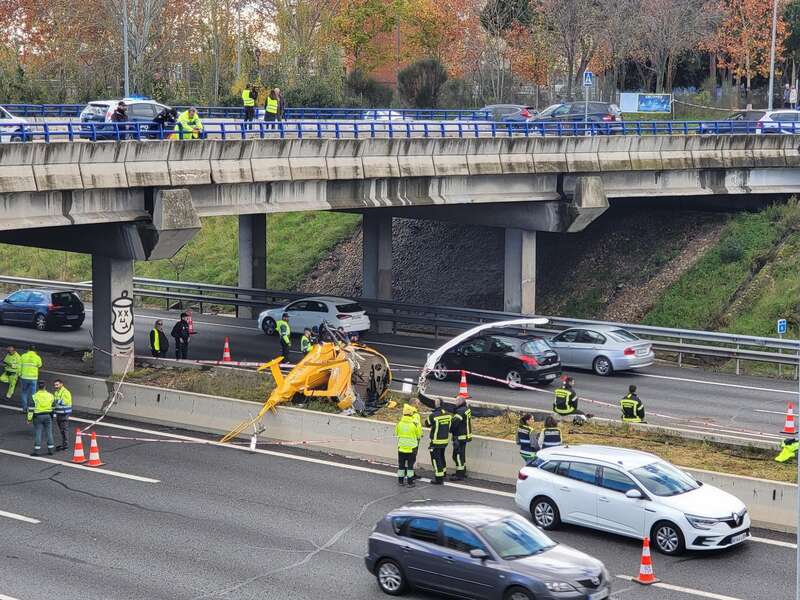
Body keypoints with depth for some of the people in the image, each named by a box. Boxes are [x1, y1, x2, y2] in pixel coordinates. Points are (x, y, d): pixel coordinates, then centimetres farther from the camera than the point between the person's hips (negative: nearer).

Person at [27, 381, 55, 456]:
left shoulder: (35, 396, -9)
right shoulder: (50, 395, 1)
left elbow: (31, 408, -10)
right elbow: (53, 407, 9)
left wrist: (29, 418, -3)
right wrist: (52, 416, 20)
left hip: (38, 416, -3)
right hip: (48, 416, 3)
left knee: (37, 433, 1)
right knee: (49, 432, 10)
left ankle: (36, 451, 0)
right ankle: (50, 449, 13)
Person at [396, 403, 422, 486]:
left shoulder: (399, 423, -8)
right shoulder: (415, 424, -16)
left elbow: (396, 433, 7)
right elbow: (419, 435, -3)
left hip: (401, 447, 2)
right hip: (412, 448, -2)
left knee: (401, 464, 15)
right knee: (410, 465, 7)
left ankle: (400, 480, 21)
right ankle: (410, 482, 7)